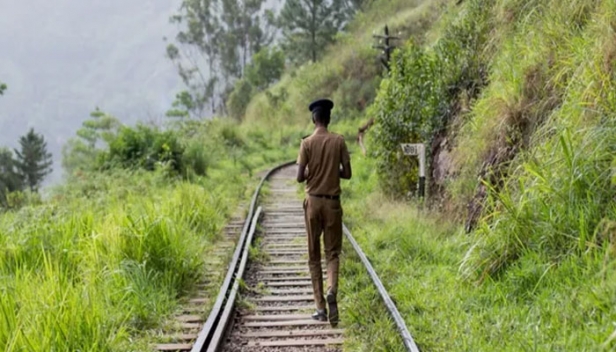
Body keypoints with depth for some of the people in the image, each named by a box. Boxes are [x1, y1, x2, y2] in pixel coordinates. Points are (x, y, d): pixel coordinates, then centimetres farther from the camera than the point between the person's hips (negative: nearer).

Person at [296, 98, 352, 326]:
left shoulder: (307, 143, -5)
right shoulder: (339, 141, -2)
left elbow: (300, 177, -8)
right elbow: (347, 173, -2)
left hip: (313, 201, 0)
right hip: (333, 202, 0)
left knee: (314, 256, 7)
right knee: (332, 252, 8)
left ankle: (320, 307, 6)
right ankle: (332, 290, -20)